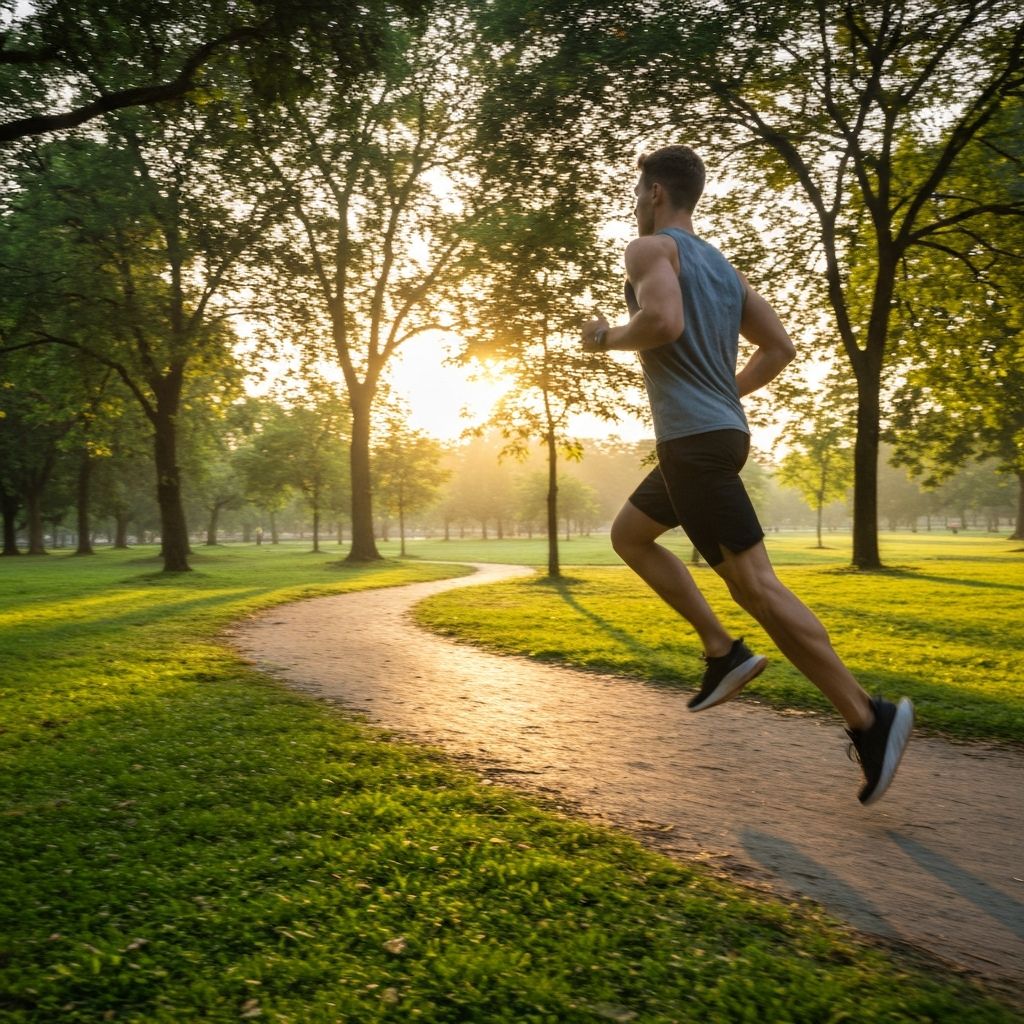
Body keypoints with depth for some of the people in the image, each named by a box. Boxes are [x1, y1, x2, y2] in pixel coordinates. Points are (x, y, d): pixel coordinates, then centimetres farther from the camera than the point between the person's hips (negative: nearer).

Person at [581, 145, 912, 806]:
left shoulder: (651, 248, -5)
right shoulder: (722, 266, 20)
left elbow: (663, 321, -26)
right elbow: (780, 347, 17)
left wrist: (606, 339, -7)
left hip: (695, 440, -10)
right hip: (719, 430, 10)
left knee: (756, 585, -9)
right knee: (628, 536, 21)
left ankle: (869, 719, -6)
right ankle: (724, 652, 14)